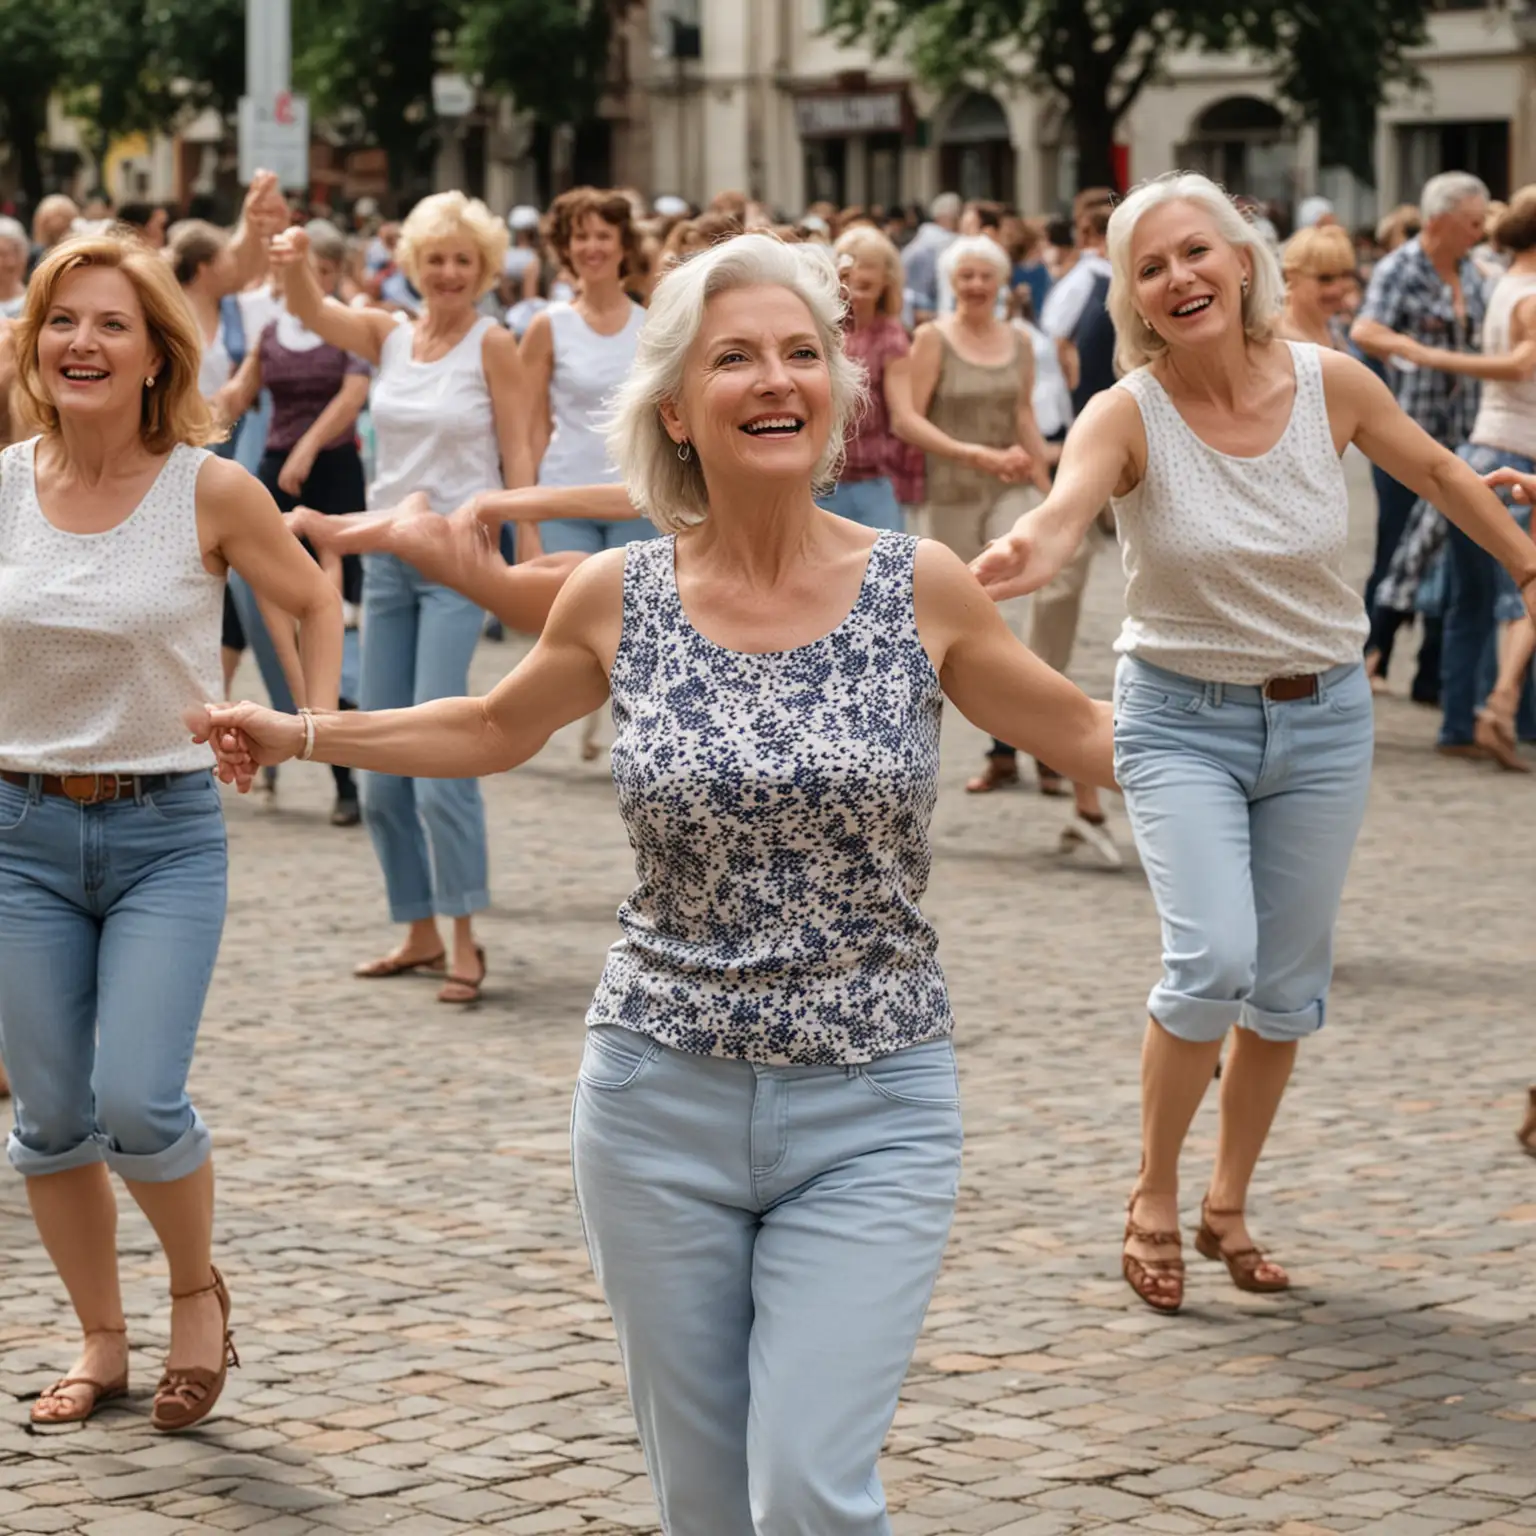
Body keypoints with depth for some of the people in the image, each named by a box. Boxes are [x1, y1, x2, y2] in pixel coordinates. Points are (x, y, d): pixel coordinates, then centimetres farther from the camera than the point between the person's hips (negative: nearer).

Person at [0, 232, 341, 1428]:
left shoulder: (210, 491, -9)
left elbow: (317, 605, 7)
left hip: (167, 833, -3)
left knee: (139, 1105, -14)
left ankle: (199, 1288, 16)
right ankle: (102, 1342, 27)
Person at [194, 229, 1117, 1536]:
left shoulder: (919, 591, -6)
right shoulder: (620, 597, -1)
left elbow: (1077, 732, 8)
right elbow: (497, 729, 18)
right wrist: (304, 734, 13)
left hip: (870, 1109, -2)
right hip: (662, 1098, 2)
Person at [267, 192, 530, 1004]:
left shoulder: (493, 345, -4)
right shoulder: (387, 334, 8)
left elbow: (516, 455, -5)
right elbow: (311, 312, -8)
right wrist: (294, 264, -31)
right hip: (385, 552, 6)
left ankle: (464, 936, -9)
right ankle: (419, 931, 17)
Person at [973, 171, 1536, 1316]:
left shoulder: (1330, 383, -9)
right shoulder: (1129, 415, -18)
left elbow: (1437, 472, 10)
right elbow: (1064, 511, -39)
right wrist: (1021, 559, -62)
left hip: (1322, 718, 3)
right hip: (1182, 718, -3)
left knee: (1288, 987, 9)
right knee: (1214, 962, -19)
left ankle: (1229, 1204, 30)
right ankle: (1154, 1200, 3)